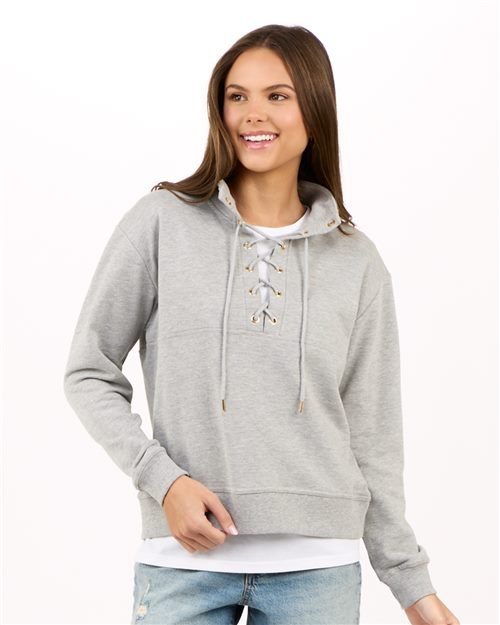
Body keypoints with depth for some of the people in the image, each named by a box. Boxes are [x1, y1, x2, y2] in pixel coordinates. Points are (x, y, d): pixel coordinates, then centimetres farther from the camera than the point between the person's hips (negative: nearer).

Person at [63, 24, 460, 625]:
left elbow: (371, 439, 8)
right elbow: (89, 373, 2)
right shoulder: (162, 222, 0)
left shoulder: (356, 260, 5)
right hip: (184, 558, -1)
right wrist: (163, 479, -11)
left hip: (317, 567, 1)